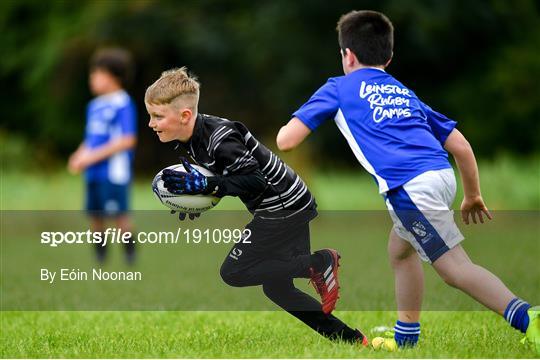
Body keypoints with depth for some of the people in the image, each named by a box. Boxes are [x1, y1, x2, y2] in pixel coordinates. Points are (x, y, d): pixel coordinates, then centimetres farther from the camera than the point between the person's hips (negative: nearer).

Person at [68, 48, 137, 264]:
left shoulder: (124, 105, -11)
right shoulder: (94, 106, 14)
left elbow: (127, 141, -16)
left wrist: (93, 156, -17)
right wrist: (79, 157, 3)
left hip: (115, 172, -8)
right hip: (94, 173, 8)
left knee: (119, 215, -6)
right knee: (95, 216, 9)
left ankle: (130, 260, 5)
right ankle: (100, 261, 18)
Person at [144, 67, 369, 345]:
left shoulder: (219, 139, -26)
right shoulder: (193, 137, 4)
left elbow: (255, 181, -28)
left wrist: (204, 185, -32)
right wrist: (198, 198, 1)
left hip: (284, 209, -10)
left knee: (233, 272, -8)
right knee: (276, 288, 14)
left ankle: (320, 263, -5)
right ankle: (355, 342, 16)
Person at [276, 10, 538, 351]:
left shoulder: (339, 88, 17)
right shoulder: (406, 93, 31)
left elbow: (285, 141, 12)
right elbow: (461, 146, 26)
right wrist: (473, 195, 37)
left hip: (411, 187, -7)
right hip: (442, 174, 7)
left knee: (456, 266, -11)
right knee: (400, 249, 29)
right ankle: (406, 336, 37)